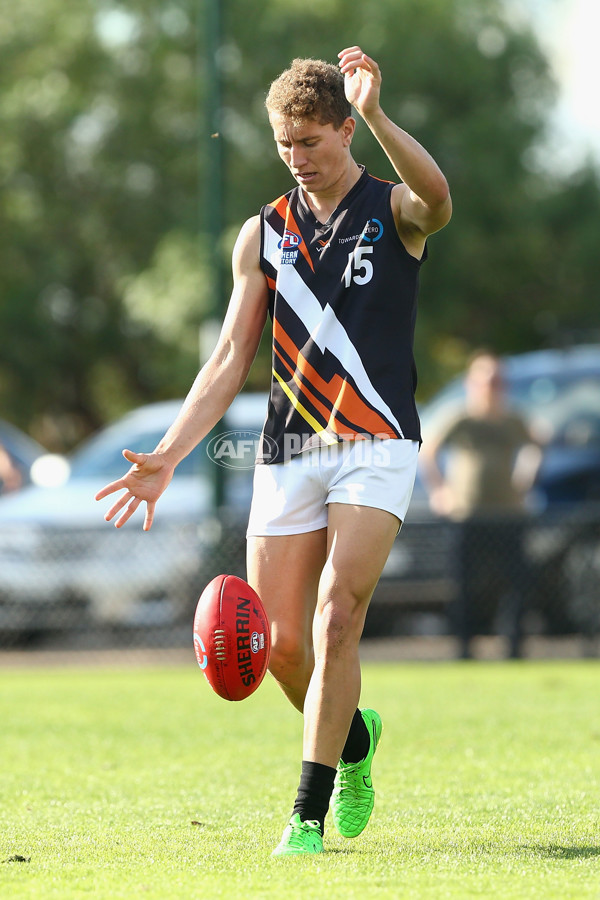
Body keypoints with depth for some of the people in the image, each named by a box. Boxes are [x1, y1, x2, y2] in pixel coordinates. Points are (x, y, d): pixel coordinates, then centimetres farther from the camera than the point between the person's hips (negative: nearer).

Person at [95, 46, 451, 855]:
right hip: (287, 455, 4)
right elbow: (231, 360, 11)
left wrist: (375, 115, -41)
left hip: (375, 446, -4)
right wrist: (167, 455, 0)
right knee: (279, 643, 0)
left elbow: (437, 198, -27)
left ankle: (308, 815, -14)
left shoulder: (394, 212, 0)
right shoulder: (263, 234, 11)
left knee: (336, 614, -19)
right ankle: (354, 738, 31)